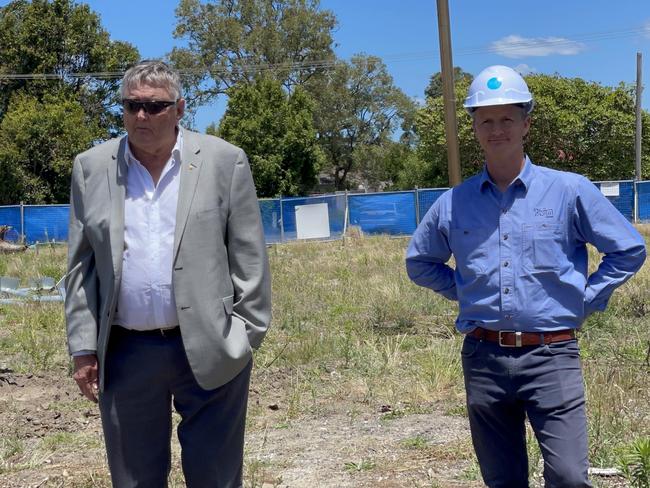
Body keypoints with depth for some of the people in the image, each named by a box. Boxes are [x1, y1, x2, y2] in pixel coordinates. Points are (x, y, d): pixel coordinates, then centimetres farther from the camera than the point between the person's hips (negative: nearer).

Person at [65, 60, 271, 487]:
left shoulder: (225, 161, 0)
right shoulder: (92, 168, 6)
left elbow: (249, 257, 0)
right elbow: (82, 265, 7)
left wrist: (247, 335, -4)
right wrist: (83, 346, 2)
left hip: (210, 349, -2)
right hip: (125, 354, 2)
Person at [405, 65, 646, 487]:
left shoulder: (569, 190, -1)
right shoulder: (454, 203, 6)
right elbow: (420, 262, 22)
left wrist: (587, 300, 0)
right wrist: (463, 291, 10)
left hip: (551, 356, -3)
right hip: (483, 358, 3)